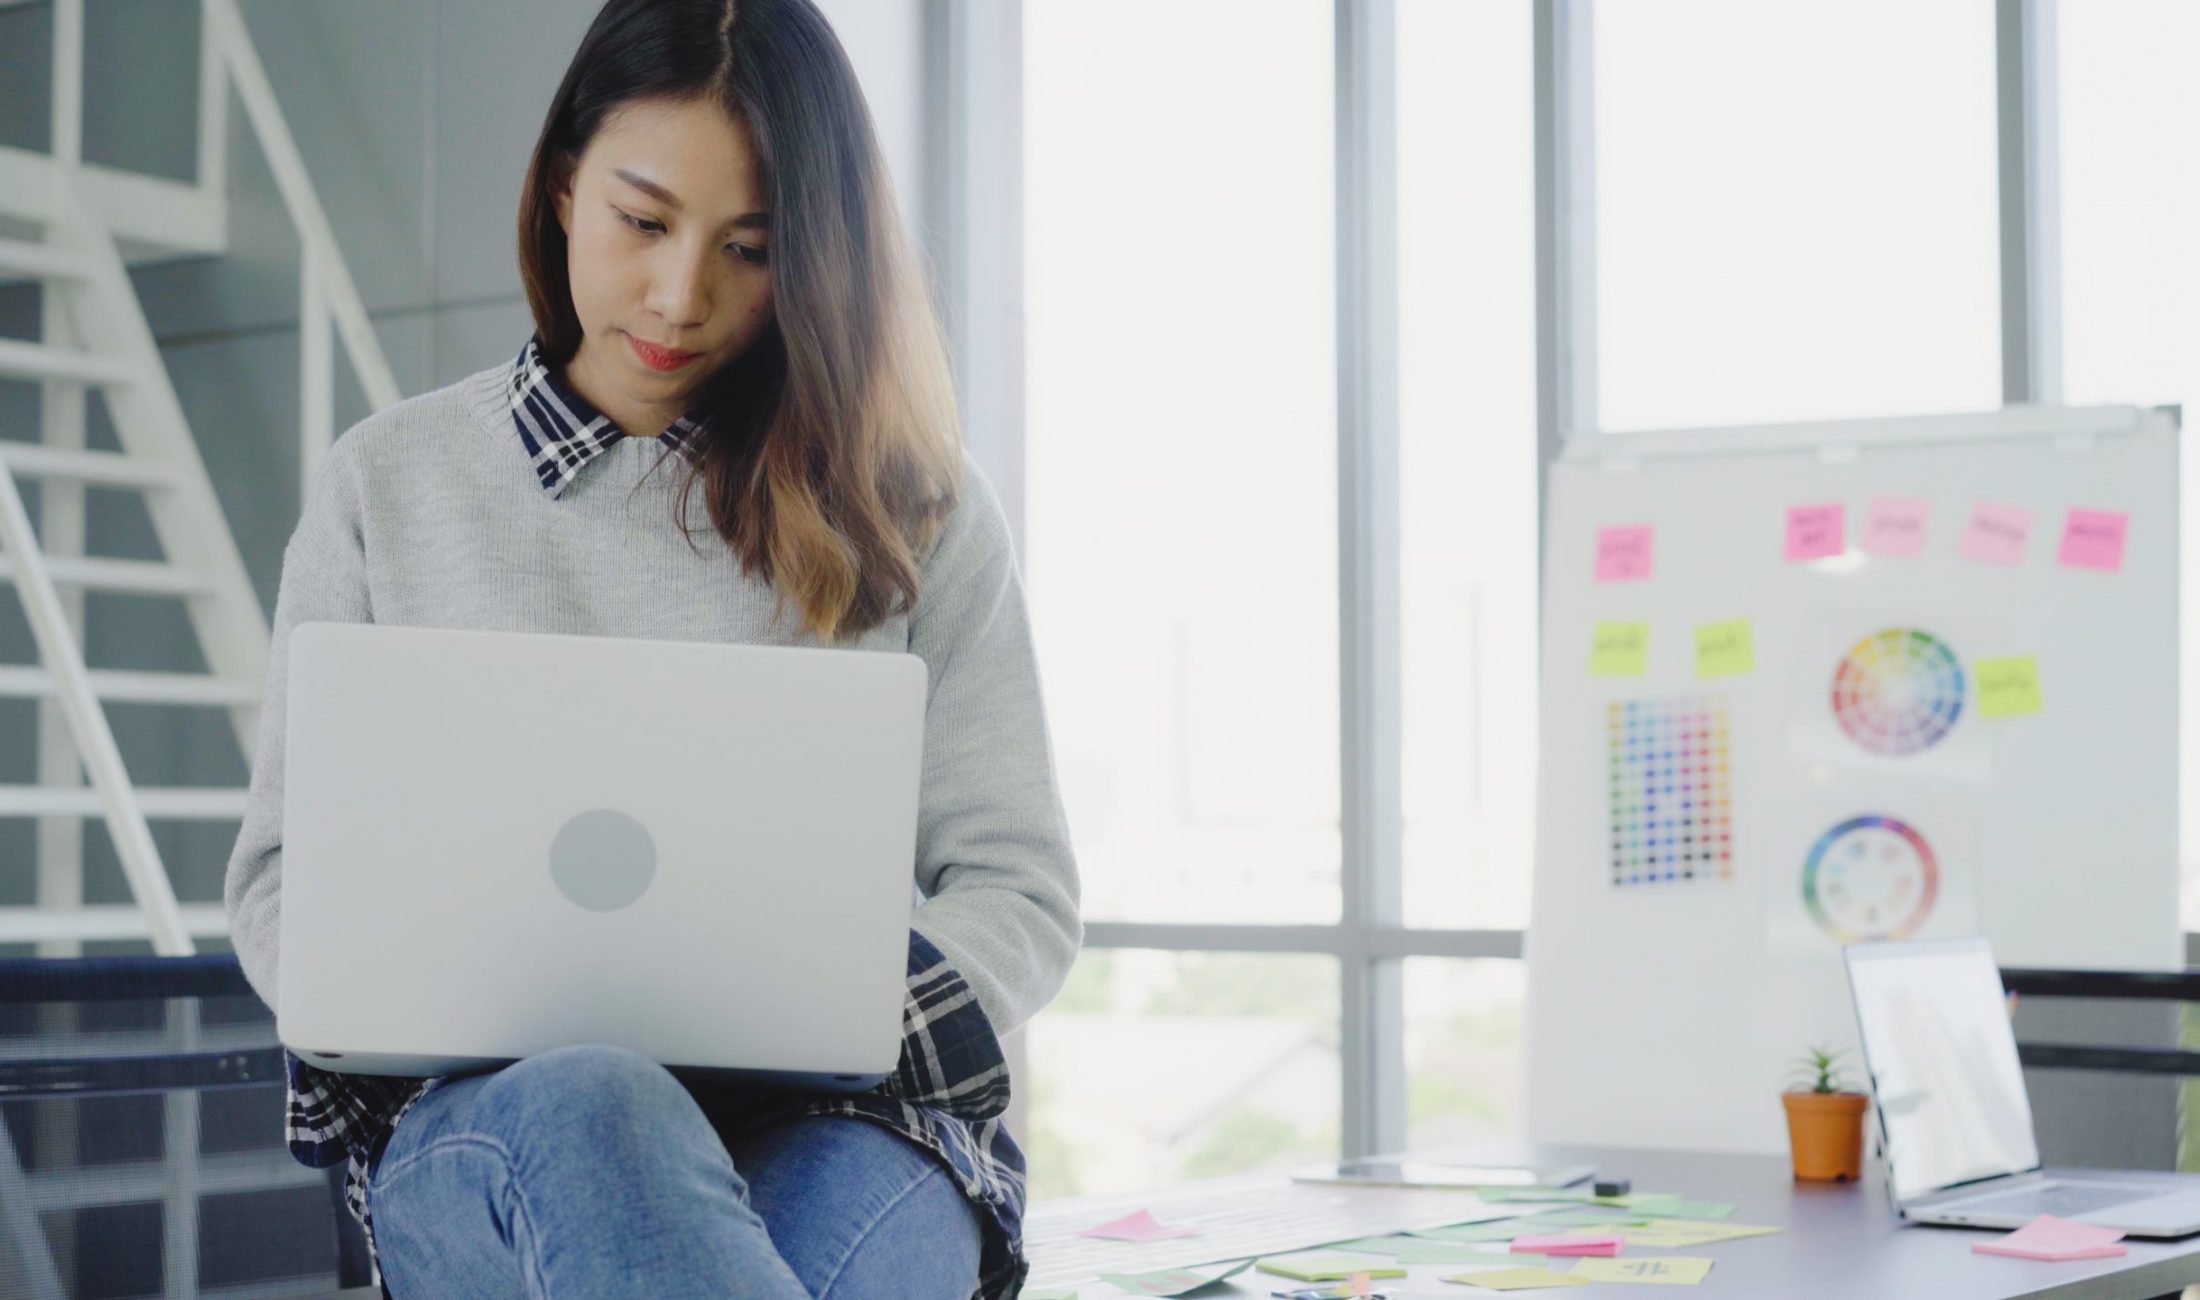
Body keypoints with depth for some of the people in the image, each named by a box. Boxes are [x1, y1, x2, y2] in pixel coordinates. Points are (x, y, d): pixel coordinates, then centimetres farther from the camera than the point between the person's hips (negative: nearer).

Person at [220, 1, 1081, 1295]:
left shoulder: (914, 507, 13)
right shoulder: (389, 483, 14)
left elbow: (1023, 893, 10)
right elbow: (283, 881, 14)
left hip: (841, 1118, 0)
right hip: (474, 1118, 1)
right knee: (592, 1118, -38)